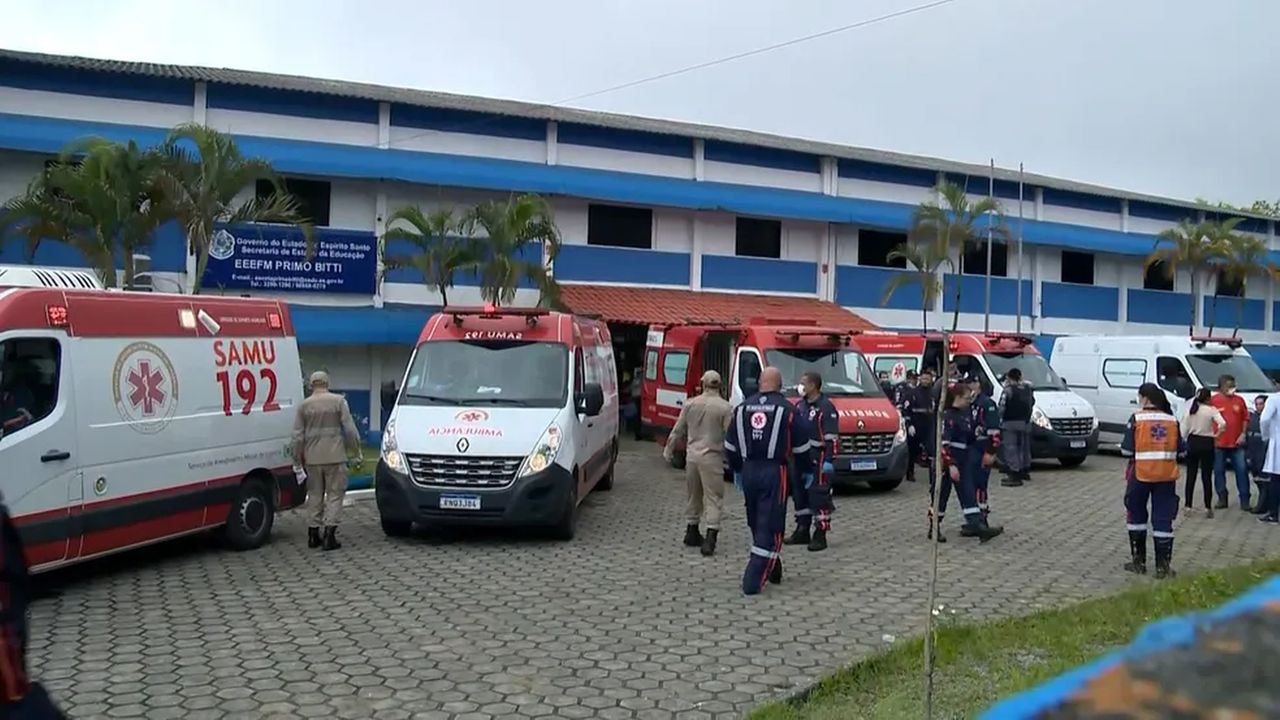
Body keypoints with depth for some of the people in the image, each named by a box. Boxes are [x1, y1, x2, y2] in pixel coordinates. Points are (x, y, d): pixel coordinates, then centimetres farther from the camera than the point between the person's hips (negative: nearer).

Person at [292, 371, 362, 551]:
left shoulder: (304, 405, 4)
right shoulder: (339, 401, -2)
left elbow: (297, 435, 5)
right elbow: (350, 428, -4)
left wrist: (298, 457, 16)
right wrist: (355, 448, 10)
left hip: (312, 457, 3)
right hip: (335, 456, -3)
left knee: (314, 494, 13)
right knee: (335, 493, 2)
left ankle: (313, 533, 16)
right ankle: (329, 533, -6)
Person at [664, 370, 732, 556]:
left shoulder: (690, 404, 4)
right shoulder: (725, 407, -9)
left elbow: (677, 431, 10)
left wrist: (668, 450, 22)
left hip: (692, 455, 5)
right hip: (712, 457, -5)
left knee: (694, 496, 19)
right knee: (713, 498, -2)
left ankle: (691, 532, 29)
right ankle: (710, 538, -11)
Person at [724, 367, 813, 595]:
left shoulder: (742, 408, 7)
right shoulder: (787, 410, -5)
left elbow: (730, 445, 13)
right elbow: (801, 446, 0)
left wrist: (736, 469, 26)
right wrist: (806, 471, 15)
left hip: (748, 471, 5)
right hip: (774, 472, -5)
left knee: (757, 524, 19)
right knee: (769, 527, -2)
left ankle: (772, 570, 32)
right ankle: (753, 580, -9)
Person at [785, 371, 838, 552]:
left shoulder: (826, 407, -11)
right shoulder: (800, 406, 14)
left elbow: (832, 438, -15)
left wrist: (828, 461, -19)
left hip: (817, 459, -9)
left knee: (818, 496, -7)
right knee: (799, 494, 13)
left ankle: (820, 535, -3)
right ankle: (802, 531, 23)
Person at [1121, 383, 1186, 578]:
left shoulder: (1136, 419, -7)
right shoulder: (1172, 420, 4)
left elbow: (1127, 450, -9)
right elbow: (1182, 450, 6)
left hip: (1140, 474, -2)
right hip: (1166, 476, 2)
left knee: (1136, 515, 14)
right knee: (1163, 518, 5)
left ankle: (1139, 561, 16)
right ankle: (1163, 566, 4)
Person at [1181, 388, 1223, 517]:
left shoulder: (1191, 409, 2)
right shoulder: (1211, 410, -8)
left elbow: (1184, 427, 1)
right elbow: (1222, 424, -21)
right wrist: (1217, 434, -5)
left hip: (1192, 442, 3)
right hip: (1206, 443, -3)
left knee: (1191, 475, 8)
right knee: (1207, 476, 2)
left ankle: (1188, 506, 9)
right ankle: (1208, 508, 3)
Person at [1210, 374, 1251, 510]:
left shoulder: (1239, 400, 4)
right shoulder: (1214, 400, -3)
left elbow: (1245, 418, 9)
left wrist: (1243, 434, -1)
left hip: (1237, 443, 1)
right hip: (1218, 443, -1)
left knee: (1242, 470, 0)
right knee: (1219, 471, 6)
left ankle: (1244, 500, 7)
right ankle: (1222, 498, 17)